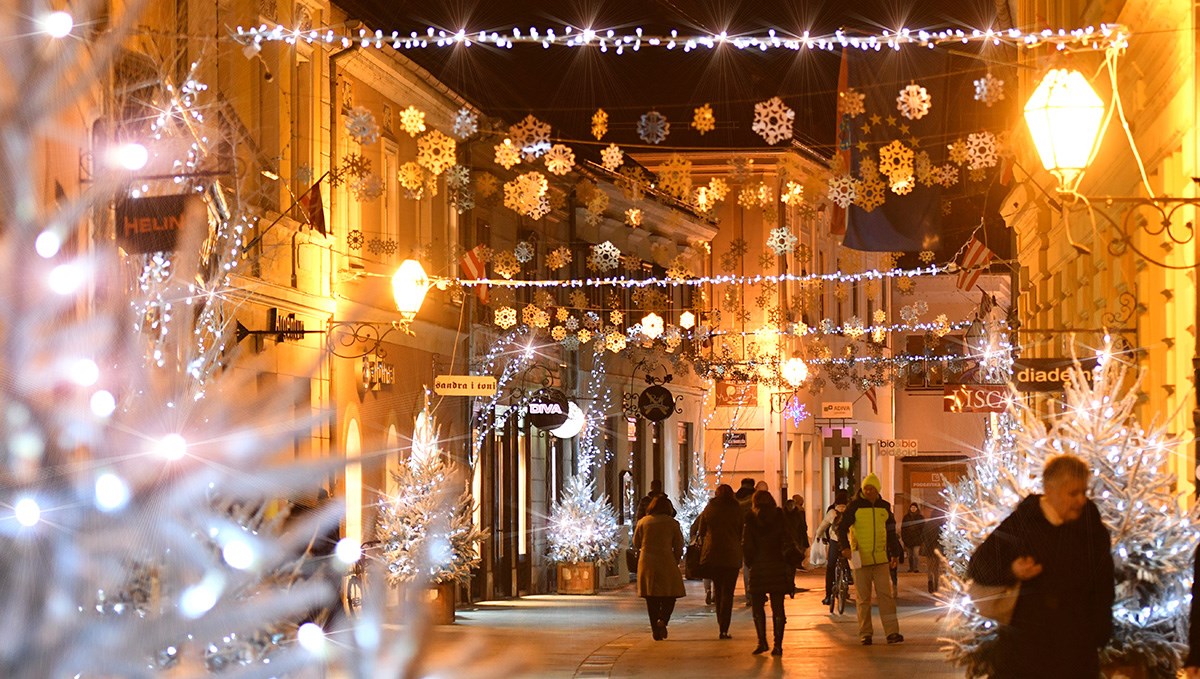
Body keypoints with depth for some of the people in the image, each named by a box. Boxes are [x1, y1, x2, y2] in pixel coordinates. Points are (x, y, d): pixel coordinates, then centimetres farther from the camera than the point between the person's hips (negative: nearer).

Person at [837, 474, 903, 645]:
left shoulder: (884, 507, 9)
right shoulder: (854, 506, -1)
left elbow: (891, 531, 20)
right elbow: (842, 527, -2)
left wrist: (895, 553, 18)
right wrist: (844, 546, -17)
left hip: (881, 559, 3)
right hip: (860, 559, -2)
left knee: (886, 595, -3)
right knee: (863, 598, 2)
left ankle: (892, 632, -4)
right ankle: (865, 634, 8)